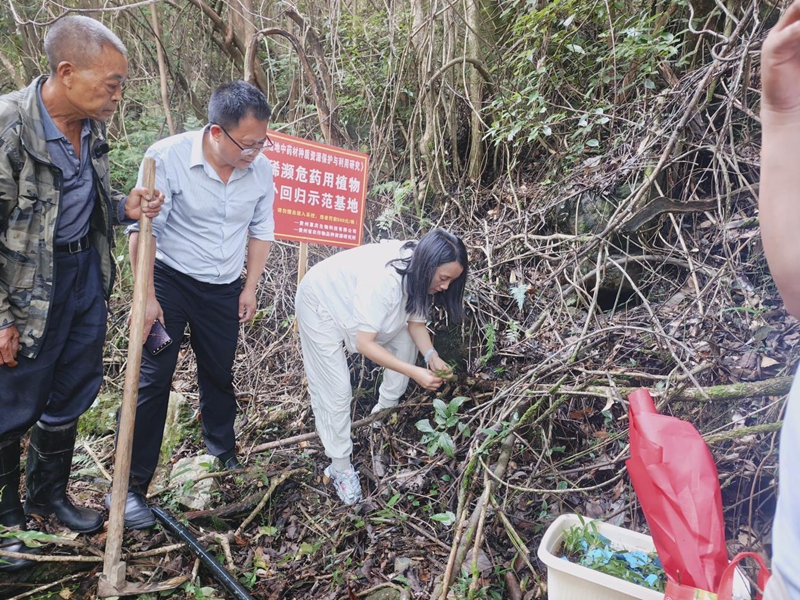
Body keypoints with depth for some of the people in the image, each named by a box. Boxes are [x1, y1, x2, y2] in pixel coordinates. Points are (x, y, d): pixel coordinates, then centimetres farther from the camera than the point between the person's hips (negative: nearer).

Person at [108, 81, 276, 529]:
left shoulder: (261, 169, -9)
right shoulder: (167, 157, -22)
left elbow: (261, 232, 4)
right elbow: (143, 230, -17)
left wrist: (250, 288, 5)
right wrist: (146, 296, -17)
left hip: (224, 290, 4)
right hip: (170, 279, -3)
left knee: (220, 374, 16)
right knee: (153, 379, -5)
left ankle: (223, 452, 41)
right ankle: (130, 486, 6)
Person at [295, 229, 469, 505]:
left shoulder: (419, 273, -18)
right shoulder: (384, 278, -41)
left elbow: (416, 322, -8)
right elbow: (365, 344, -36)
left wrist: (431, 356, -26)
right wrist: (415, 372, -37)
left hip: (354, 297, 8)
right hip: (321, 303, -7)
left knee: (404, 339, 2)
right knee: (336, 389, -8)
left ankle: (386, 407, 22)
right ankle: (340, 466, 8)